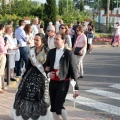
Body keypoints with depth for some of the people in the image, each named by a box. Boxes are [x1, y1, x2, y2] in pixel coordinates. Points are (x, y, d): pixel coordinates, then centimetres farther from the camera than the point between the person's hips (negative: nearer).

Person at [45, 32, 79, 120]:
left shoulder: (68, 53, -8)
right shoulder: (51, 52, 6)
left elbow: (72, 71, -7)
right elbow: (46, 65, 16)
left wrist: (76, 88, -8)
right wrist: (48, 73, -7)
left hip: (63, 83, -5)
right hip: (52, 82, 5)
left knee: (59, 106, -11)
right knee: (53, 106, 10)